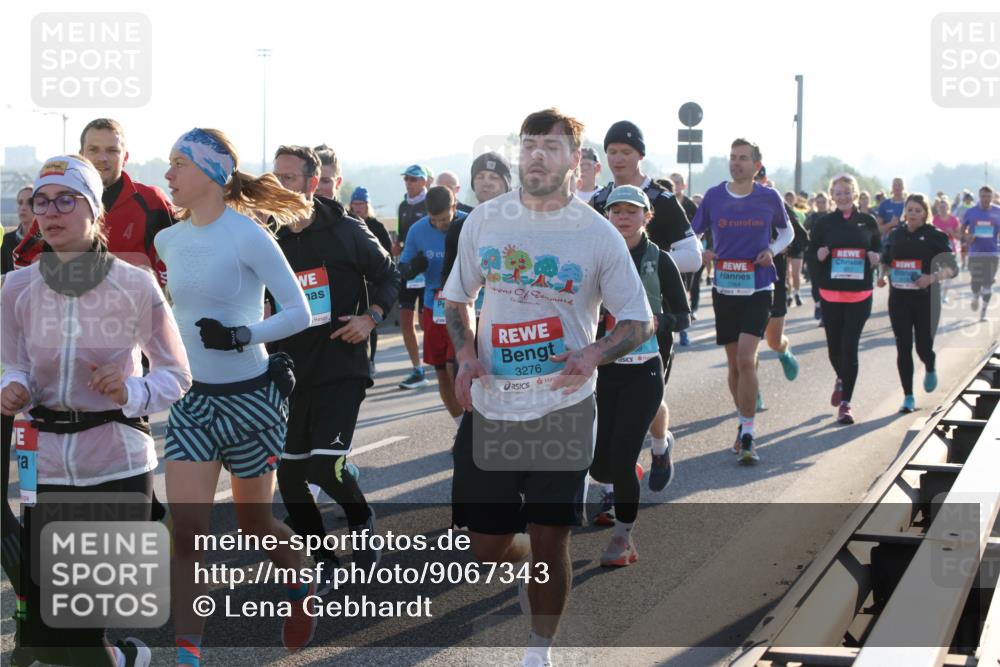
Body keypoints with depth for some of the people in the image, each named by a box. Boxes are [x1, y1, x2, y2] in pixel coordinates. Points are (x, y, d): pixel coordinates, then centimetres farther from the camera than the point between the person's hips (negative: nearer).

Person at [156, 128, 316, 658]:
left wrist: (242, 335, -26)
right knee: (185, 532, -9)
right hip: (192, 398, 4)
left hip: (249, 396, -4)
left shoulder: (248, 236, -15)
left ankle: (302, 589, 44)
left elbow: (299, 313, -14)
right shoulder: (169, 241, 3)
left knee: (255, 524, 12)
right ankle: (188, 655, -5)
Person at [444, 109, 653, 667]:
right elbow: (458, 297, 15)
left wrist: (594, 355, -19)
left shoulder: (599, 235, -5)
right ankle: (528, 564, 44)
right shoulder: (485, 221, 3)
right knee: (487, 546, 8)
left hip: (565, 407, -3)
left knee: (549, 541, -1)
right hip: (490, 406, 3)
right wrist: (466, 354, -4)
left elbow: (640, 321, 1)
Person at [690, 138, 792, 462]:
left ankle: (748, 435, -8)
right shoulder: (713, 196, 1)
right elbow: (692, 234, 10)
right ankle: (744, 423, 29)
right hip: (725, 289, 3)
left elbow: (787, 231, 15)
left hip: (758, 290, -3)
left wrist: (772, 250, -4)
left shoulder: (770, 198, -2)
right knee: (734, 363, 10)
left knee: (746, 360, -15)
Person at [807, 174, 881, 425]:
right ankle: (842, 380, 44)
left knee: (850, 347, -8)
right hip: (831, 293, 1)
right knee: (834, 346, 10)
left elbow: (880, 252, 14)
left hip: (860, 295, -1)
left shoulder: (868, 222, 5)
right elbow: (810, 255, 7)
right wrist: (819, 255, -15)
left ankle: (845, 403, -4)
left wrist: (876, 258, -8)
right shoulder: (824, 223, 3)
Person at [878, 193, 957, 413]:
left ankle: (930, 370, 36)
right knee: (903, 347, -1)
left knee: (924, 347, -1)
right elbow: (886, 262, 20)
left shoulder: (936, 236, -3)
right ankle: (908, 397, 7)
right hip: (899, 298, 3)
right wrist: (882, 276, -1)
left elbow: (952, 268, -4)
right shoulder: (895, 235, 7)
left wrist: (933, 277, -22)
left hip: (926, 299, -3)